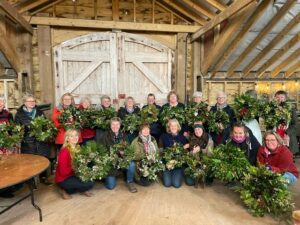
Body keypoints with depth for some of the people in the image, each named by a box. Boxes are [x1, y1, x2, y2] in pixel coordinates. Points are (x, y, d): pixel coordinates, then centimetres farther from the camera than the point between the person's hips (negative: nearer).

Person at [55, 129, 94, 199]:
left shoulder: (77, 148, -3)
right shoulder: (64, 152, -25)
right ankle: (65, 191, -1)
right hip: (63, 180, -7)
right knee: (89, 184, -17)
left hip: (73, 175, 7)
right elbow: (63, 172, -23)